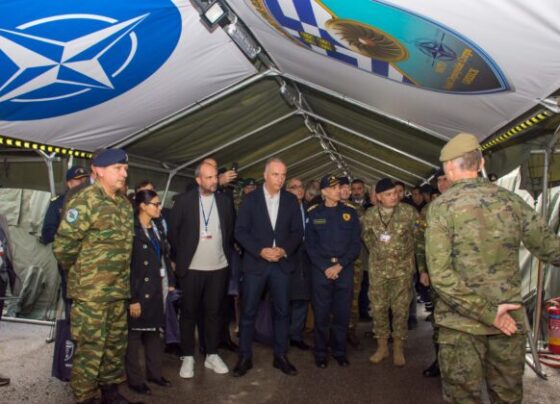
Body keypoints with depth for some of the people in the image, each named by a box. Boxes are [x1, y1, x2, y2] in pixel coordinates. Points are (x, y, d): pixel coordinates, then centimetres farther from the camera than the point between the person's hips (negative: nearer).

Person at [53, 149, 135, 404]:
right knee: (90, 347, 2)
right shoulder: (85, 201, -14)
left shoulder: (125, 204, 10)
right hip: (90, 291, -7)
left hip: (119, 289, 8)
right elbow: (63, 245, -15)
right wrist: (80, 274, -1)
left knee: (116, 343, 16)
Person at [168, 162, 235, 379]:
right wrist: (180, 257, 1)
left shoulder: (224, 200, 3)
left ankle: (212, 355, 24)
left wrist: (227, 253, 7)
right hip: (191, 267, -2)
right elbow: (173, 231, -1)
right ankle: (188, 357, 20)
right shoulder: (184, 200, -6)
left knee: (214, 311, 10)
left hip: (219, 267, 2)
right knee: (189, 312, 8)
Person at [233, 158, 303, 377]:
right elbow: (240, 231, -5)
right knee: (248, 312, 4)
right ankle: (245, 357, 18)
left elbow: (297, 231, 4)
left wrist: (284, 250, -12)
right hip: (255, 263, -2)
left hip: (282, 263, 2)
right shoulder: (250, 199, -2)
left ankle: (280, 356, 23)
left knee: (282, 311, 8)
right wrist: (261, 251, -16)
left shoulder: (291, 200, 4)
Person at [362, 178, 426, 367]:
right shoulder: (370, 215, -1)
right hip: (378, 269, 2)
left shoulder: (408, 212, -7)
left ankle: (398, 348, 19)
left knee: (400, 309, 3)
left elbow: (420, 240, -2)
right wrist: (377, 253, 8)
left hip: (403, 269, -2)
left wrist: (422, 267, -2)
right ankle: (382, 346, 23)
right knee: (378, 308, 7)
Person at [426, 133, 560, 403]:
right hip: (510, 320, 4)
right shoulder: (511, 200, 0)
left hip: (462, 322, -3)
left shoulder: (441, 206, -10)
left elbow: (441, 274, -17)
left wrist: (487, 312, -13)